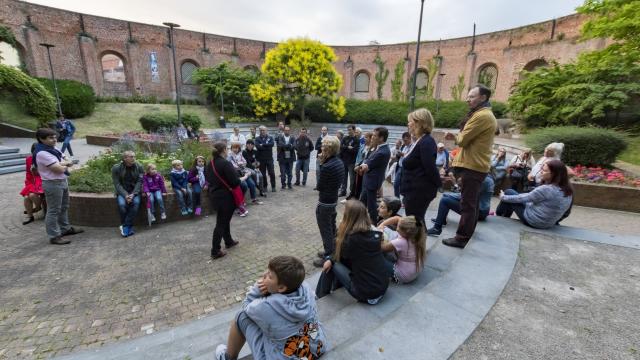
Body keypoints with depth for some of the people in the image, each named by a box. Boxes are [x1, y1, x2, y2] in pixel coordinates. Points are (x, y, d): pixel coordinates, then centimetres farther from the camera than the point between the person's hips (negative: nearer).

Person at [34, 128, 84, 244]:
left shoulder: (53, 150, 10)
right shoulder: (42, 153, -19)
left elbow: (68, 163, 10)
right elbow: (59, 169, -23)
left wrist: (61, 164, -11)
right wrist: (65, 165, -1)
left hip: (62, 181, 10)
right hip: (53, 184, -10)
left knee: (64, 207, 20)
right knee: (53, 211, -2)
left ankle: (65, 228, 35)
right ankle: (54, 236, 7)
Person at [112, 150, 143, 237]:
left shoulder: (139, 167, -4)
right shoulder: (116, 168, -6)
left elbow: (139, 182, -7)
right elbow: (117, 184, -8)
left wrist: (133, 194, -21)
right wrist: (125, 195, -22)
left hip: (134, 191, 0)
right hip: (122, 192, 0)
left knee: (136, 202, -30)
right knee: (122, 204, -29)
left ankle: (125, 227, -19)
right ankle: (129, 227, -10)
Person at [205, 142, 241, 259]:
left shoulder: (209, 164, 5)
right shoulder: (226, 164, -20)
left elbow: (208, 179, 16)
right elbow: (236, 181, -23)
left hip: (214, 195, 8)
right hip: (225, 197, -8)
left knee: (225, 219, 23)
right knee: (221, 223, 0)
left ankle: (228, 241, 38)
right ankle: (215, 251, 8)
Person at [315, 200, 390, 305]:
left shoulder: (350, 239, -22)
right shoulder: (373, 234, -1)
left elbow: (340, 256, 2)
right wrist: (331, 259, 4)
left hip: (366, 292, -7)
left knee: (331, 262, 6)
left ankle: (320, 296, 24)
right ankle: (336, 287, 36)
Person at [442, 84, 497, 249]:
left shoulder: (481, 115, -18)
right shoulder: (486, 114, 19)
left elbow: (462, 140, -17)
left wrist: (456, 136, 3)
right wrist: (457, 136, 2)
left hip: (472, 166, -11)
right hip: (477, 165, 11)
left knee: (467, 203, -6)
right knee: (472, 201, 20)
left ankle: (461, 238, 0)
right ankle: (469, 230, 34)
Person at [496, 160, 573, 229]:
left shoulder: (546, 189, -27)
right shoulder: (567, 190, -2)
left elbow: (522, 198, -16)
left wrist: (503, 197, -1)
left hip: (533, 221, -8)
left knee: (509, 192, 4)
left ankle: (497, 216, 23)